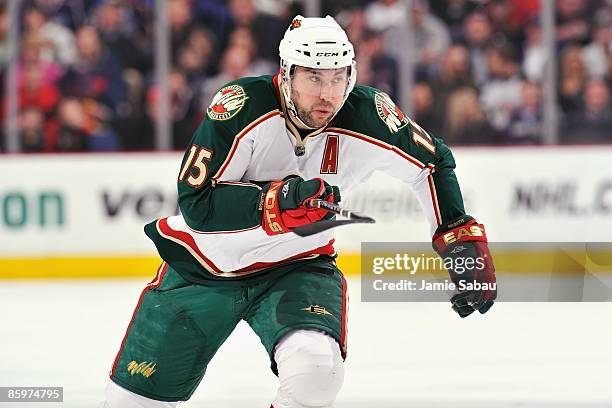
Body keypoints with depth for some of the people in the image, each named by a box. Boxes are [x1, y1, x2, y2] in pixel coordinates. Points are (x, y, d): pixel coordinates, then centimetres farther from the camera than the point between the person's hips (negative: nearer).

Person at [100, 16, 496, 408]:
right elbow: (196, 203, -29)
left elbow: (434, 163, 0)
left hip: (296, 268, 1)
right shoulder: (244, 106, -26)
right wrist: (280, 200, -39)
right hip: (204, 265, -1)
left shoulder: (367, 115, -18)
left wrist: (465, 243, -3)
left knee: (316, 369, -29)